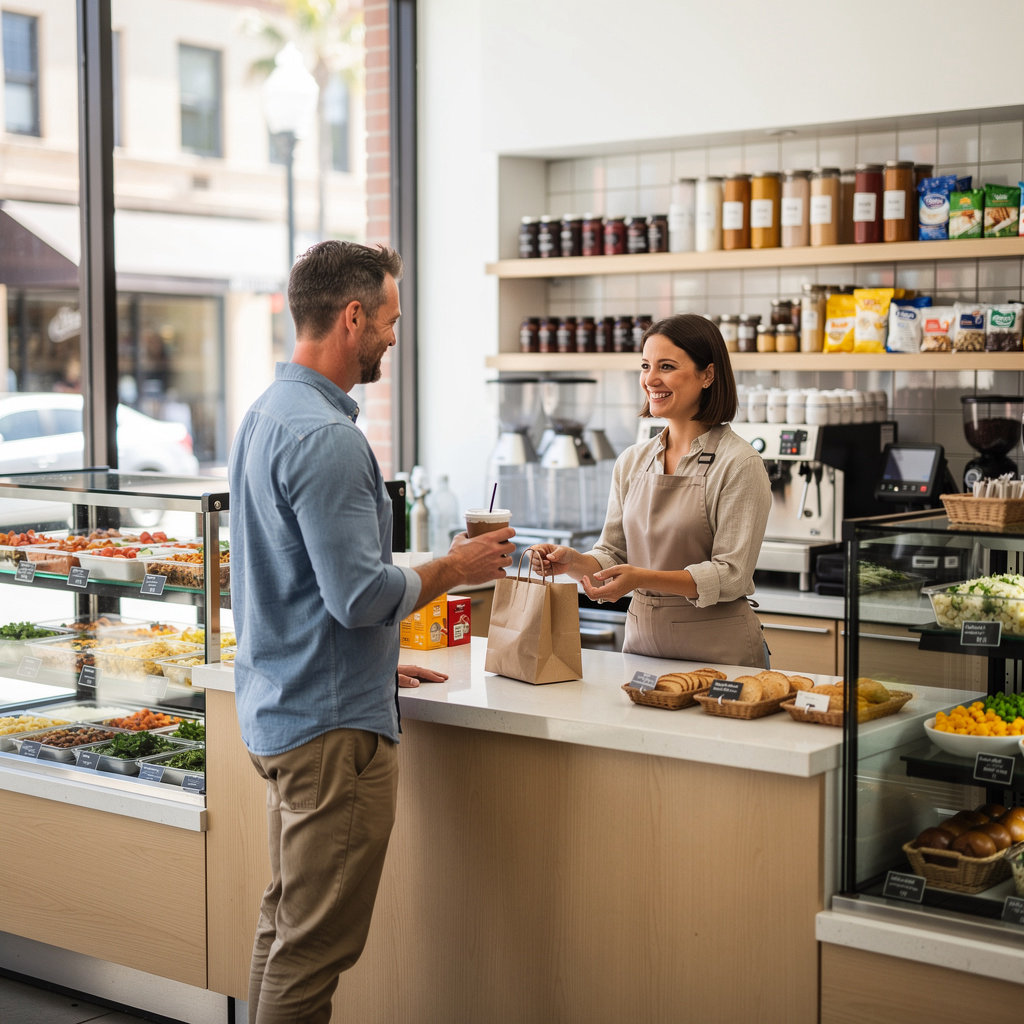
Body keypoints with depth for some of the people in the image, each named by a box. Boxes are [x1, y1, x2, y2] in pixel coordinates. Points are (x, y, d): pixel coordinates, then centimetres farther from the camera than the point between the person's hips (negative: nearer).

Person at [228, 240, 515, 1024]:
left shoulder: (266, 415, 12)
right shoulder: (324, 436, -21)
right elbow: (362, 595, -24)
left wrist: (373, 661, 24)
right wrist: (455, 569, -7)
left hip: (279, 708, 11)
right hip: (332, 724, -11)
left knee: (286, 928, 19)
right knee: (316, 946, -2)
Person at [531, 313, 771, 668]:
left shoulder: (739, 464, -11)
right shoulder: (631, 462, 8)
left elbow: (731, 575, -16)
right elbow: (613, 554, 10)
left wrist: (643, 578, -26)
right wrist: (574, 562, -11)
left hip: (718, 650, -5)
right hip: (642, 643, 5)